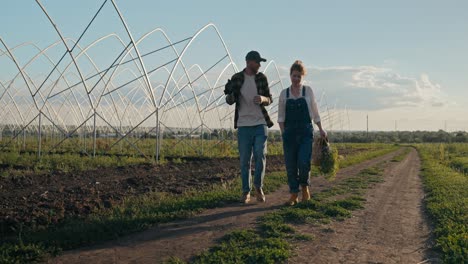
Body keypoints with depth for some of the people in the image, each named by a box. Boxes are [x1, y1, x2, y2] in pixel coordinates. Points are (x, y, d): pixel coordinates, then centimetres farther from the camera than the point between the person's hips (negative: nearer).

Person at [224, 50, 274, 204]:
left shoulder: (261, 78, 5)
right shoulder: (237, 78, 1)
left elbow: (270, 99, 9)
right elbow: (230, 101, 3)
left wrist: (263, 99, -15)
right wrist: (230, 96, -21)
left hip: (260, 124, 1)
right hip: (243, 125, -1)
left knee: (260, 155, -9)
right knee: (244, 160, 3)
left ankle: (258, 187, 12)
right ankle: (246, 191, 15)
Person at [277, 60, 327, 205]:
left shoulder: (308, 91, 5)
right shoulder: (284, 93, 7)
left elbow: (314, 112, 11)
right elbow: (281, 116, 9)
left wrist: (321, 129, 10)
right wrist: (283, 131, -3)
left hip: (306, 133, -1)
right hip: (290, 133, 1)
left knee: (304, 163, -14)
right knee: (290, 165, 1)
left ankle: (305, 186, 14)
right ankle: (294, 194, 14)